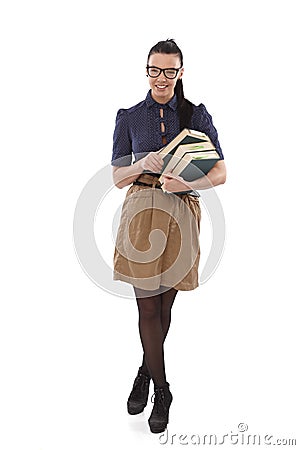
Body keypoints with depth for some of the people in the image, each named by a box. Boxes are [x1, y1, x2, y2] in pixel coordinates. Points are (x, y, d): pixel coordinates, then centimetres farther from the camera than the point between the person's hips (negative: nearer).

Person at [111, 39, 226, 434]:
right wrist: (144, 165, -13)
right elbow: (118, 177, 7)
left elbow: (220, 173, 1)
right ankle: (161, 391, 16)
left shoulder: (197, 115, 6)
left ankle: (146, 371, 33)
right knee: (148, 305, -1)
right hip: (141, 212, 0)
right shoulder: (129, 117, 8)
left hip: (181, 215, 0)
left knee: (164, 302, 9)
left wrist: (189, 182, -18)